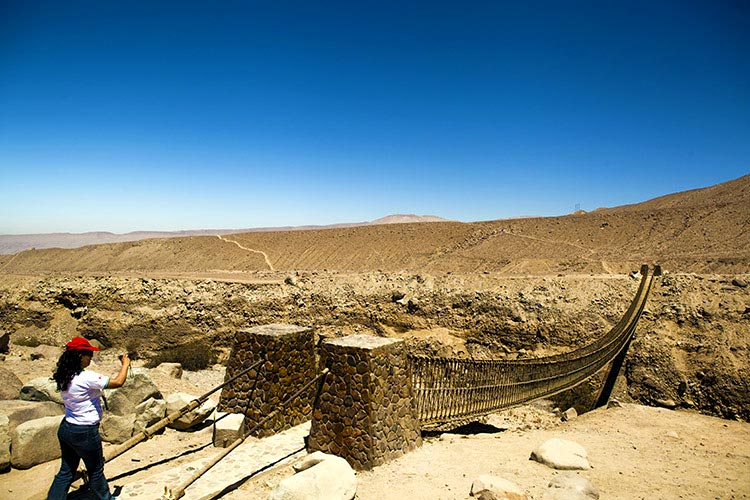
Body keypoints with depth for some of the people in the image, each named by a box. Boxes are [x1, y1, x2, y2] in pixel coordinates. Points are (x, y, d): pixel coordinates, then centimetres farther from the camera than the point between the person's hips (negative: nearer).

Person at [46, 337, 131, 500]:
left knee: (66, 471, 19)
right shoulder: (86, 377, -27)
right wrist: (125, 364, -12)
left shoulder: (64, 376, -1)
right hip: (85, 432, -7)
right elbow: (117, 382, -26)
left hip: (66, 429, 7)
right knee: (96, 469, 15)